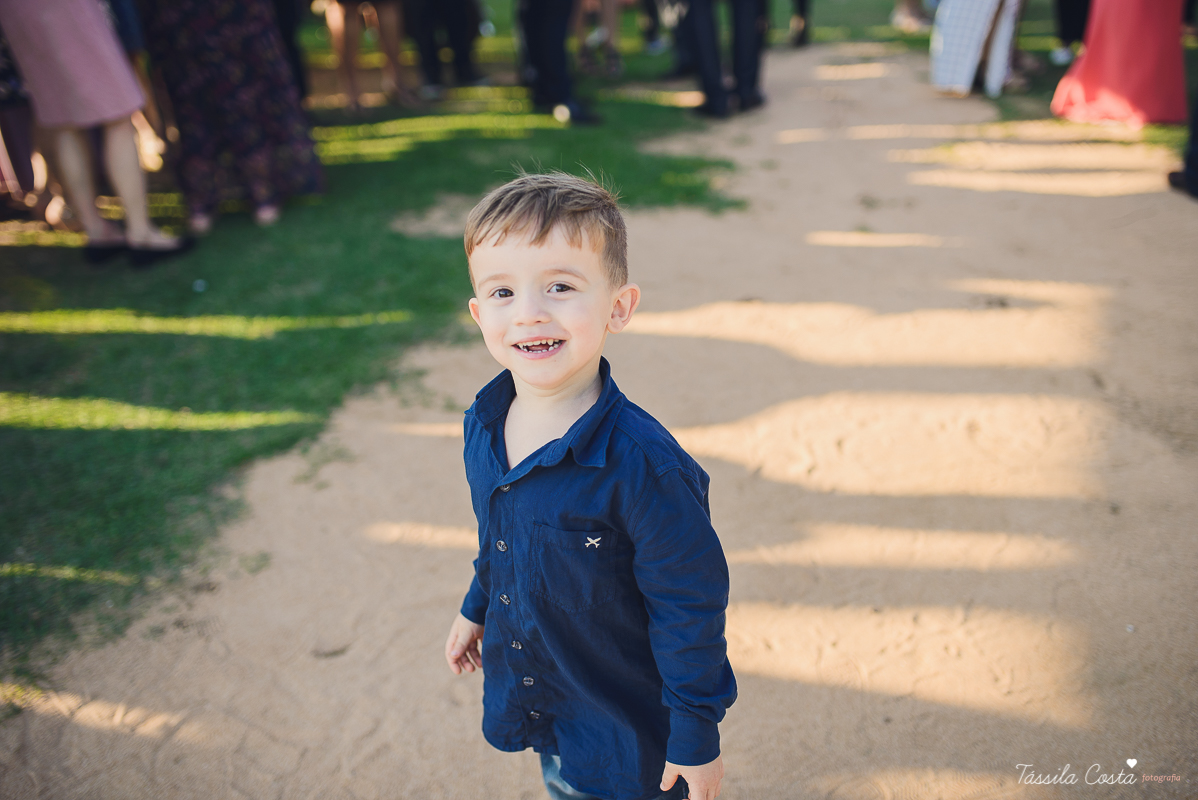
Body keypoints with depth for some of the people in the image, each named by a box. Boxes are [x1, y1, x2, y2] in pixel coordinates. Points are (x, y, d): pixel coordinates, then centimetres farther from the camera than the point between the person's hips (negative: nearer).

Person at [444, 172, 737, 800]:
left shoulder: (642, 466, -32)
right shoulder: (483, 426, -10)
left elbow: (689, 609, -22)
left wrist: (697, 735, -14)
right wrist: (476, 608, 21)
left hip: (625, 727, -6)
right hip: (531, 697, 6)